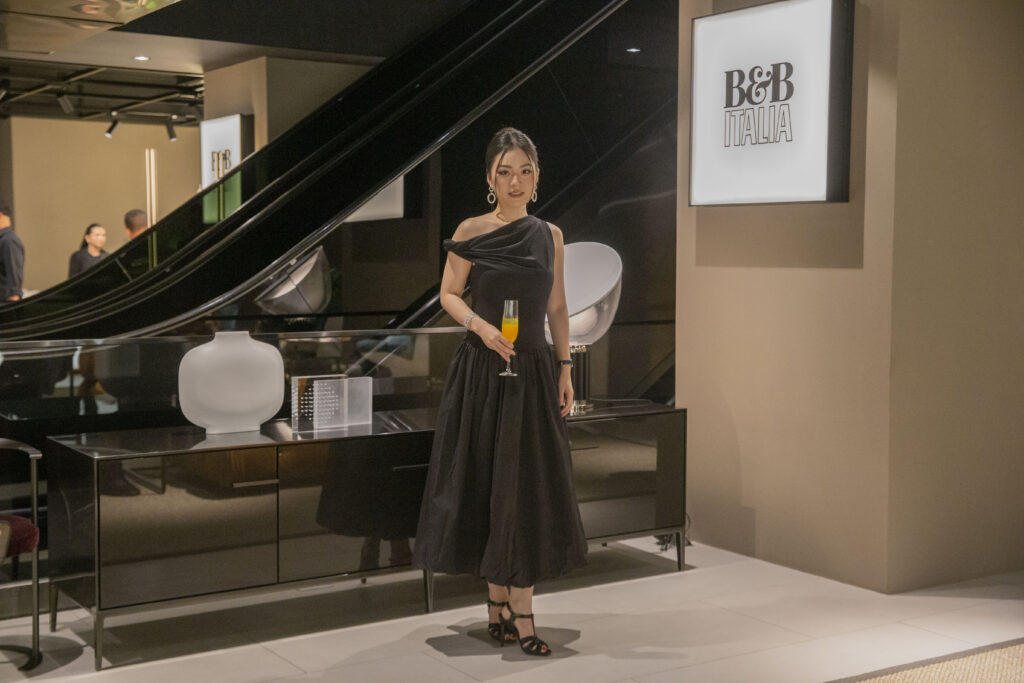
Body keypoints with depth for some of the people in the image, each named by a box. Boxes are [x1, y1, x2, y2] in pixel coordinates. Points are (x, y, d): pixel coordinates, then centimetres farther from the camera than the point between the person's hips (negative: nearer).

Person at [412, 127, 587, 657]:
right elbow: (448, 294, 1)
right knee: (488, 484, 4)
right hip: (482, 372, -3)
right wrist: (480, 325, -17)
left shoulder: (550, 235, 6)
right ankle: (498, 602, 16)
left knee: (531, 489, 2)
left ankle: (519, 609, 9)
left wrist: (565, 367, 4)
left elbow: (557, 307, 10)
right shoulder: (472, 232, -3)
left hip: (533, 374, 3)